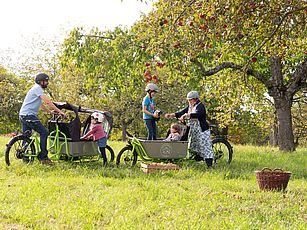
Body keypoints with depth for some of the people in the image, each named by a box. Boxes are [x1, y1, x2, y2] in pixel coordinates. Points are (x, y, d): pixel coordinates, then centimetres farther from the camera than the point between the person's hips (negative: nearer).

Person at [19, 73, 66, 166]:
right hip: (28, 115, -11)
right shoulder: (37, 88, -10)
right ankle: (43, 157, -13)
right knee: (44, 132, -12)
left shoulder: (37, 89, 23)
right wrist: (59, 111, -15)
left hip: (23, 115, 11)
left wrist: (50, 111, 23)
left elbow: (41, 104, 30)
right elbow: (47, 102, -17)